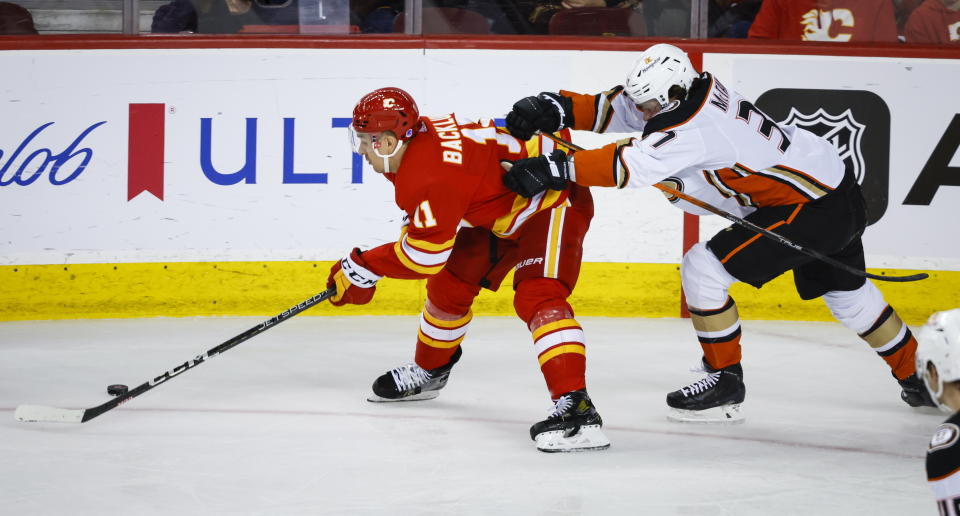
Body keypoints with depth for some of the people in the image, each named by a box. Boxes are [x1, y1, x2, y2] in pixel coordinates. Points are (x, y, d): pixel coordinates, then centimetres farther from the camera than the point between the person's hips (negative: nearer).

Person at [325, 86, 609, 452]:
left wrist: (363, 268, -17)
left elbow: (425, 255, -26)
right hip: (503, 205, 11)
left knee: (538, 297, -28)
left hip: (552, 201, -11)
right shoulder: (421, 134, -4)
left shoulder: (430, 176, -32)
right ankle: (428, 372, 41)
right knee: (449, 285, 17)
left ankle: (575, 407, -40)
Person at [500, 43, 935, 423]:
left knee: (704, 268, -9)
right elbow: (614, 109, -2)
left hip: (812, 209, -10)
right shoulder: (683, 89, -3)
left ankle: (725, 381, 2)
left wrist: (554, 169, -40)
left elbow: (630, 165, -38)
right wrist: (557, 109, -17)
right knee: (846, 293, 28)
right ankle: (917, 378, 43)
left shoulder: (691, 125, -29)